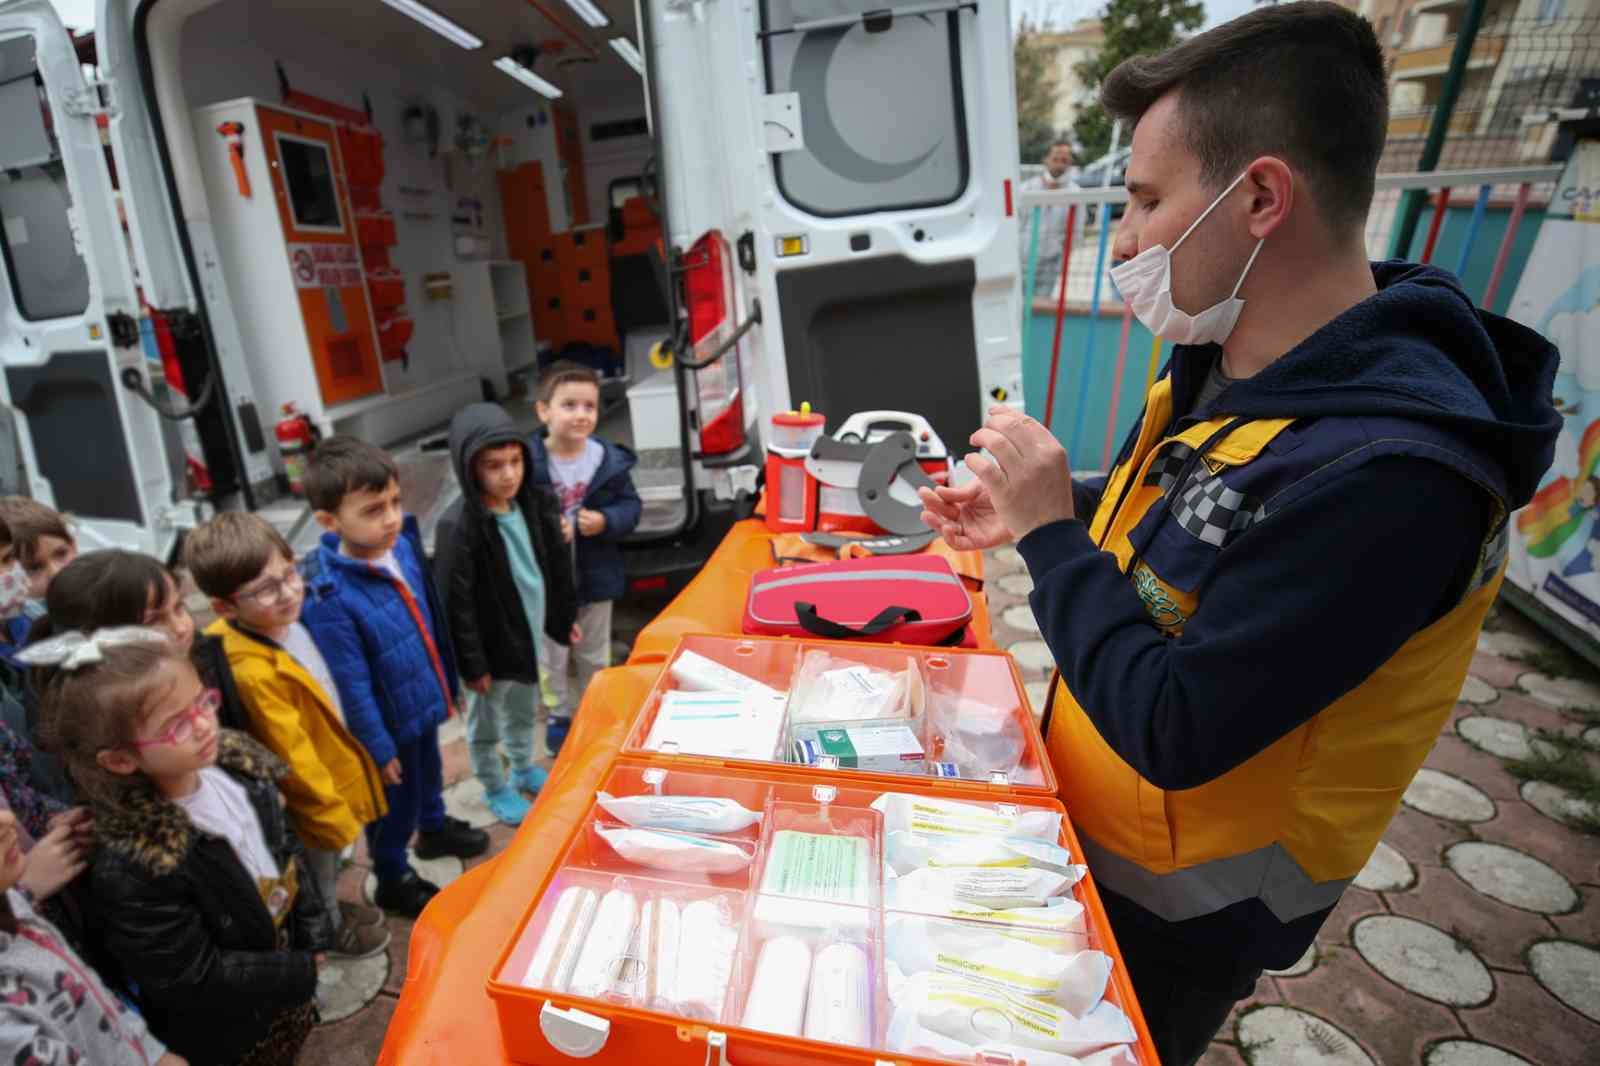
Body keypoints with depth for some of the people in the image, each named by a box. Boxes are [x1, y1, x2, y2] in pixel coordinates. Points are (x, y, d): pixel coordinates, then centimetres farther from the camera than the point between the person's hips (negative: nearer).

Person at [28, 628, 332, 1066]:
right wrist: (301, 972, -17)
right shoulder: (130, 870, -33)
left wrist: (312, 940, -7)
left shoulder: (238, 765, -15)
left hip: (291, 959, 5)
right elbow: (196, 979, -24)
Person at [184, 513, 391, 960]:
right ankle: (331, 928, 47)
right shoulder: (254, 672, -36)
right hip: (315, 798, -7)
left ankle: (334, 907, 57)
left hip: (331, 771, 7)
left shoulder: (284, 622, -10)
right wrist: (333, 814, -17)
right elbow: (294, 759, -28)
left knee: (330, 864, 32)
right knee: (320, 870, 22)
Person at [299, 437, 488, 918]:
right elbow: (352, 686, -23)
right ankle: (393, 879, 45)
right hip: (389, 720, -6)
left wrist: (445, 683, 12)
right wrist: (378, 748, -13)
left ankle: (435, 829, 60)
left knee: (430, 774, 32)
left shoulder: (403, 544, -13)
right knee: (396, 804, 18)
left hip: (423, 697, 6)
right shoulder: (329, 599, -32)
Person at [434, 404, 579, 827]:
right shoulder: (458, 527, -26)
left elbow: (556, 565, 6)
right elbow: (456, 604, -20)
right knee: (486, 726, 18)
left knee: (525, 711, 27)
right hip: (492, 647, -6)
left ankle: (524, 769, 51)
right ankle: (496, 790, 40)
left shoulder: (534, 502, -6)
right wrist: (472, 664, -15)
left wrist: (565, 618, 12)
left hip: (529, 634, 6)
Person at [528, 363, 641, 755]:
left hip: (597, 576, 2)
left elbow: (630, 505, -3)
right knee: (552, 655, 17)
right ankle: (560, 715, 41)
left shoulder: (610, 459, -11)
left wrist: (605, 521, -21)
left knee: (595, 654, 22)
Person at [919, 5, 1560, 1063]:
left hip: (1180, 904, -7)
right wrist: (1024, 519, -6)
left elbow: (1174, 732, -33)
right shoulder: (1222, 362, -6)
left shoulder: (1384, 467, -35)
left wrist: (1049, 532, -26)